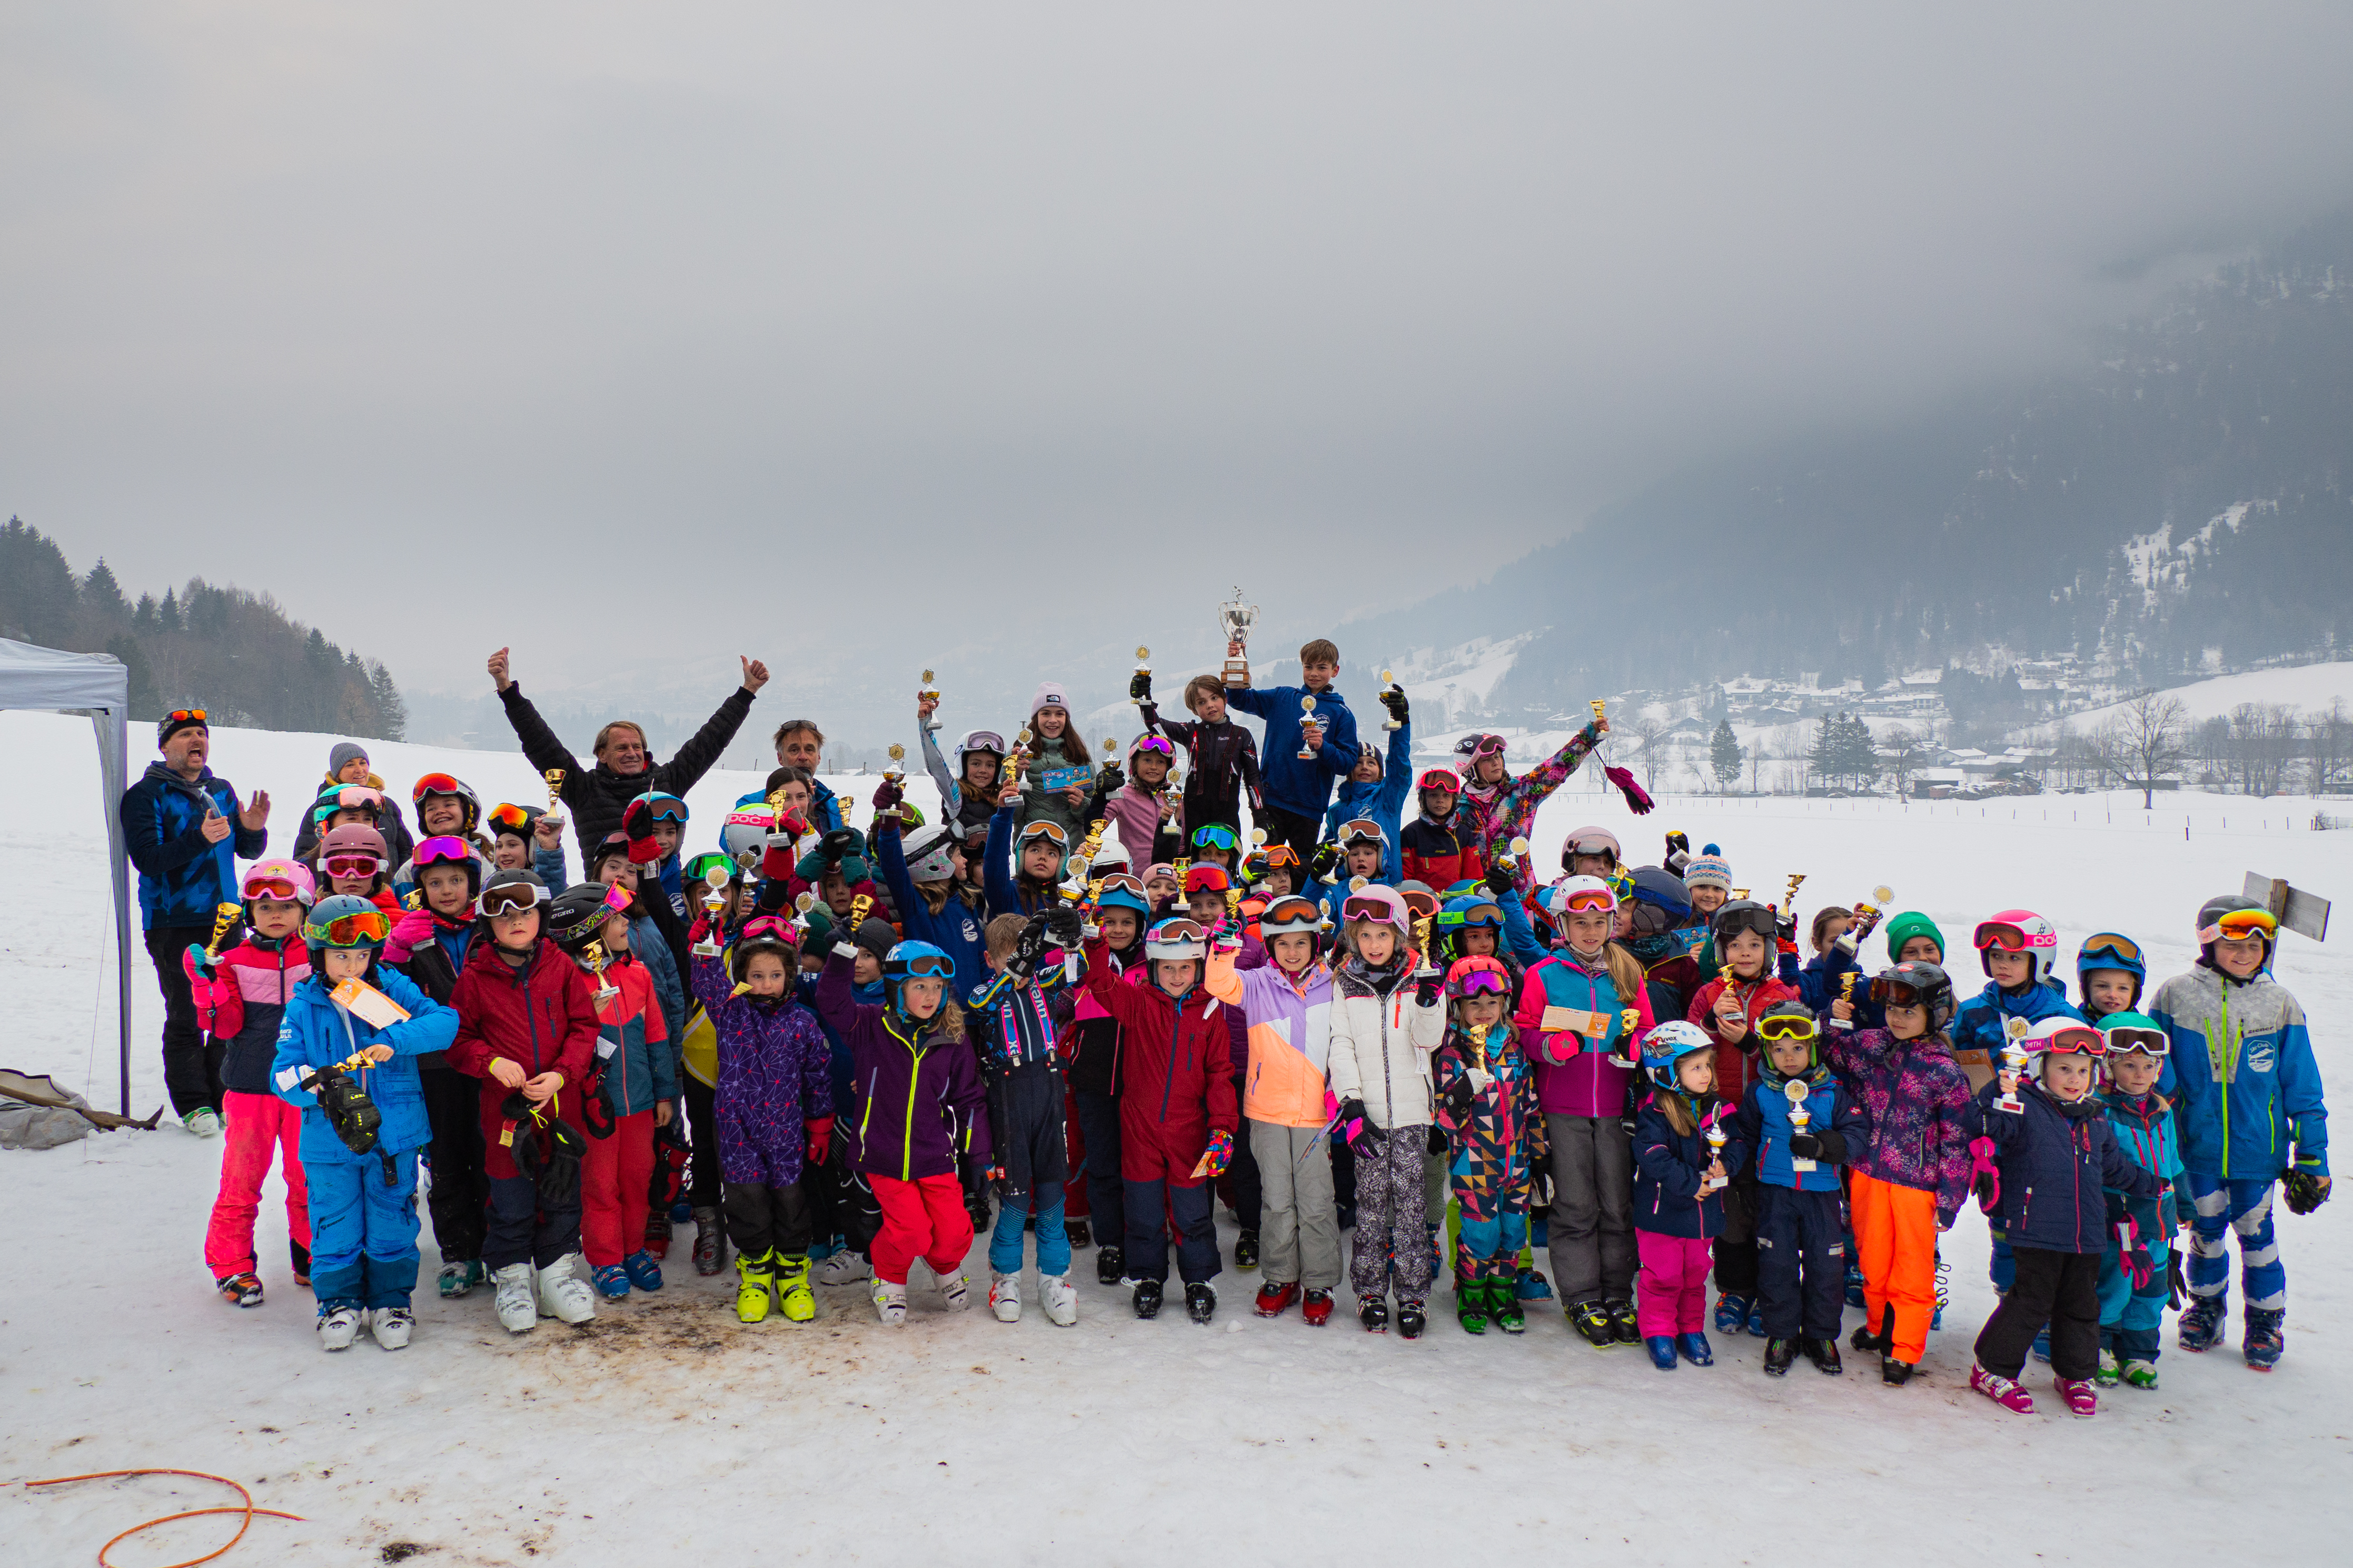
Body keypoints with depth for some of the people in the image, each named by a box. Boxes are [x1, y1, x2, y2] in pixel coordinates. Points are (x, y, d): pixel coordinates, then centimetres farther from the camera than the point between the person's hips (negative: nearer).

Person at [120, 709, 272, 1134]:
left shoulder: (222, 791, 14)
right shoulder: (145, 795, -3)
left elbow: (248, 852, 16)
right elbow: (146, 858, -14)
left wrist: (253, 830, -6)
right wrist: (200, 839, -26)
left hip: (225, 919, 5)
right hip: (174, 925, -5)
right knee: (186, 1016, -2)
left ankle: (225, 1098, 15)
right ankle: (194, 1104, 7)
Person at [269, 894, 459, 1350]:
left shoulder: (395, 990, -1)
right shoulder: (303, 1007, 1)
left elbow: (445, 1020, -15)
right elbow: (283, 1073, -3)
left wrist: (395, 1040, -30)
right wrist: (315, 1083, -24)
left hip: (393, 1135, 0)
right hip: (328, 1141, 0)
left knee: (392, 1224, 9)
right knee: (335, 1226, 8)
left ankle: (391, 1301, 26)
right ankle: (339, 1303, 27)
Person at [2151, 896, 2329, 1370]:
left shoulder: (2280, 1005, -1)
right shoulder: (2176, 996, -3)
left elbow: (2303, 1090, 4)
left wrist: (2312, 1156, 2)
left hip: (2257, 1149, 0)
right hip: (2197, 1146, 0)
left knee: (2255, 1231, 7)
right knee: (2206, 1229, 11)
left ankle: (2266, 1320, 26)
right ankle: (2206, 1306, 32)